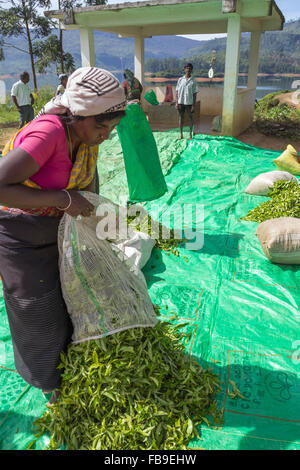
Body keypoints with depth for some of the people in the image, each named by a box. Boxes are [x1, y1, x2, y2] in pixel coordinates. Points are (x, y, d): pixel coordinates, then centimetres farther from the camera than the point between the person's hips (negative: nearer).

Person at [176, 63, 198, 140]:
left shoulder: (193, 81, 1)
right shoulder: (180, 79, 6)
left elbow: (195, 94, -1)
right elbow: (177, 92, 8)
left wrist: (194, 105, -7)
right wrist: (176, 102, 0)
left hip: (189, 102, -2)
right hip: (180, 102, 2)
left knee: (190, 118, 4)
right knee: (181, 117, 6)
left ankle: (190, 134, 13)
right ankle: (181, 134, 13)